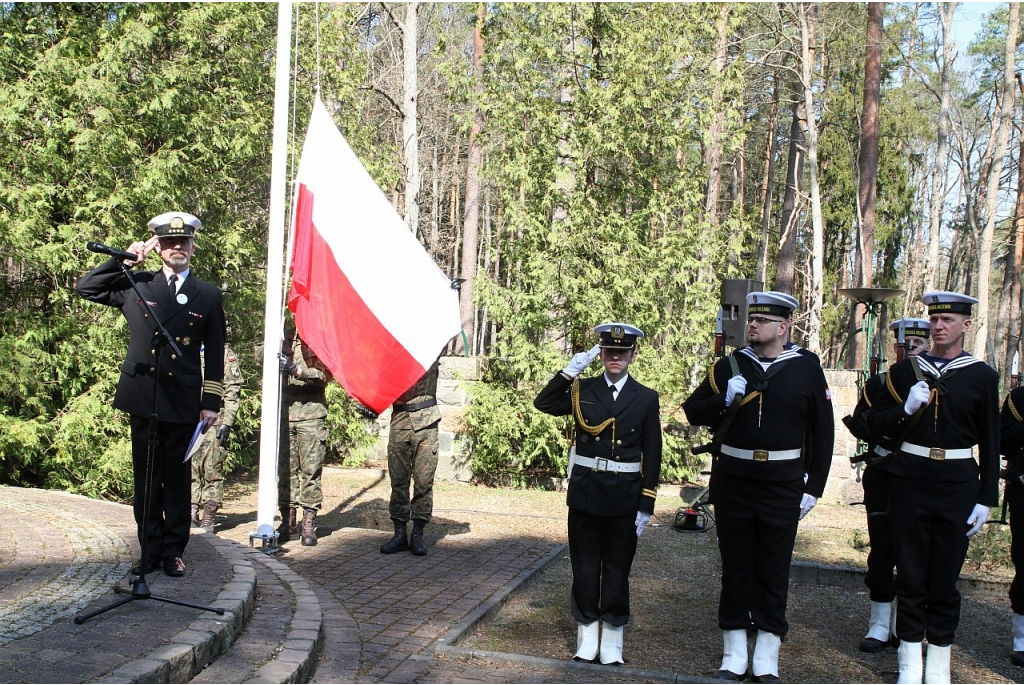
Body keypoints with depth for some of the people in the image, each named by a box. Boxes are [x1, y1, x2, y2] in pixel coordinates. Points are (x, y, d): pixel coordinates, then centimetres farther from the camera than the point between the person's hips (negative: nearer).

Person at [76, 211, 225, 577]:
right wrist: (123, 259, 1)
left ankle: (173, 550, 15)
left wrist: (211, 402, 1)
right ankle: (150, 549, 16)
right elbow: (85, 287, 10)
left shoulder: (209, 296, 6)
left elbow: (214, 354, 6)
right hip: (142, 397, 1)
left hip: (184, 402, -1)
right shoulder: (135, 285, 8)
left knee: (177, 477, 6)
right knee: (146, 477, 6)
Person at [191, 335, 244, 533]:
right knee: (190, 466, 4)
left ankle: (208, 518, 2)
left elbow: (233, 393, -5)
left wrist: (226, 423, -13)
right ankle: (192, 509, 11)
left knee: (212, 469, -2)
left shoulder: (227, 355, 0)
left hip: (214, 421, -5)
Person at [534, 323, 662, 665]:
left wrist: (646, 506, -4)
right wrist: (569, 371, -14)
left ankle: (612, 645, 20)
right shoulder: (582, 390, 3)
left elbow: (652, 456, 0)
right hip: (585, 493, 1)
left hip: (624, 497, -1)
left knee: (617, 569, 8)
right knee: (584, 567, 8)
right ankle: (586, 640, 21)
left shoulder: (646, 398, 0)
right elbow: (544, 404, -11)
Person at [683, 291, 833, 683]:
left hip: (782, 487, -1)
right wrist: (724, 400, -14)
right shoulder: (729, 366, 3)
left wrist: (814, 487, -1)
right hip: (732, 484, 2)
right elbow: (693, 412, 6)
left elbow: (823, 433, 2)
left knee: (774, 573, 8)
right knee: (735, 569, 9)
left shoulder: (807, 368, -1)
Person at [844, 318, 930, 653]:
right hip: (883, 477, 0)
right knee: (882, 550, 1)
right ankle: (880, 625, 10)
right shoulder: (878, 383, 7)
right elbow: (857, 422, -2)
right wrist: (886, 437, -19)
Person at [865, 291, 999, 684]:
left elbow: (990, 445, 3)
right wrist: (905, 409, -13)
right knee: (910, 577, 5)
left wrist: (986, 500, -1)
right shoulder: (905, 371, 5)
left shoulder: (982, 376, 2)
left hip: (957, 488, -1)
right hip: (909, 484, 1)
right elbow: (874, 422, 6)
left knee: (945, 580, 6)